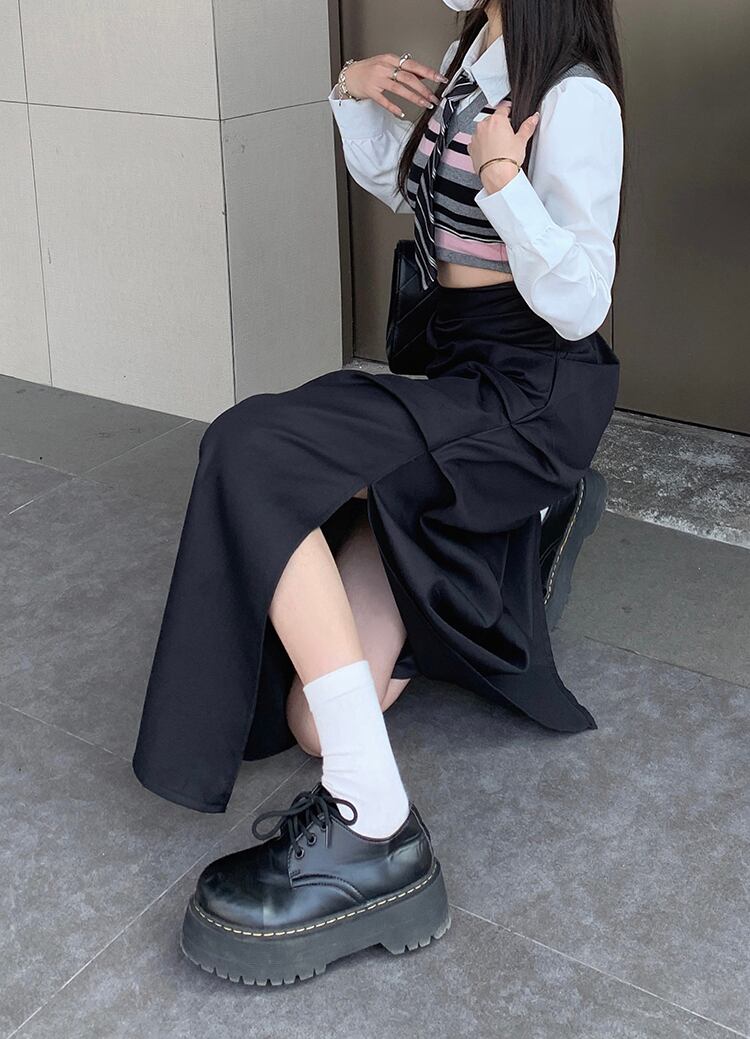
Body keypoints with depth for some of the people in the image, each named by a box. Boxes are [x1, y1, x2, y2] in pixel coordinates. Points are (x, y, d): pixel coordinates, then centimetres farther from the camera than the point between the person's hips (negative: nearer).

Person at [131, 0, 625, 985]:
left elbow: (579, 305, -15)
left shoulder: (575, 100, -13)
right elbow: (393, 182, 28)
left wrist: (505, 181, -25)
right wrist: (355, 91, 10)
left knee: (256, 453, -31)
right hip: (460, 384, 7)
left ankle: (373, 830, -34)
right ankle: (525, 513, 16)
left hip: (532, 397, -7)